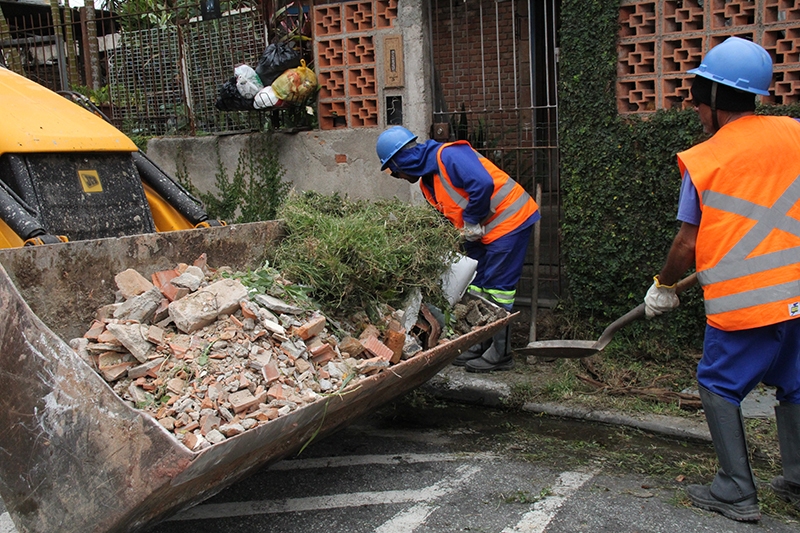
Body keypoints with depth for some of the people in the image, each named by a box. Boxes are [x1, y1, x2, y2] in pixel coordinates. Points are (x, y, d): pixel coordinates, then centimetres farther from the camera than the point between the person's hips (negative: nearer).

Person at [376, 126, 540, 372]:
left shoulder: (448, 155, -21)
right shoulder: (427, 180, 9)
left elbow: (483, 183, -33)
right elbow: (446, 215, 15)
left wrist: (472, 221, -22)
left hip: (509, 221, -10)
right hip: (482, 230, 10)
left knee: (497, 287, -6)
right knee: (476, 286, 12)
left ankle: (500, 354, 3)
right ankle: (480, 346, 23)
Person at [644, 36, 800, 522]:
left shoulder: (702, 161, -8)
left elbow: (687, 246, -5)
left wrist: (663, 287, 11)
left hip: (742, 301, -5)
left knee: (719, 385, 10)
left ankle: (738, 492, 10)